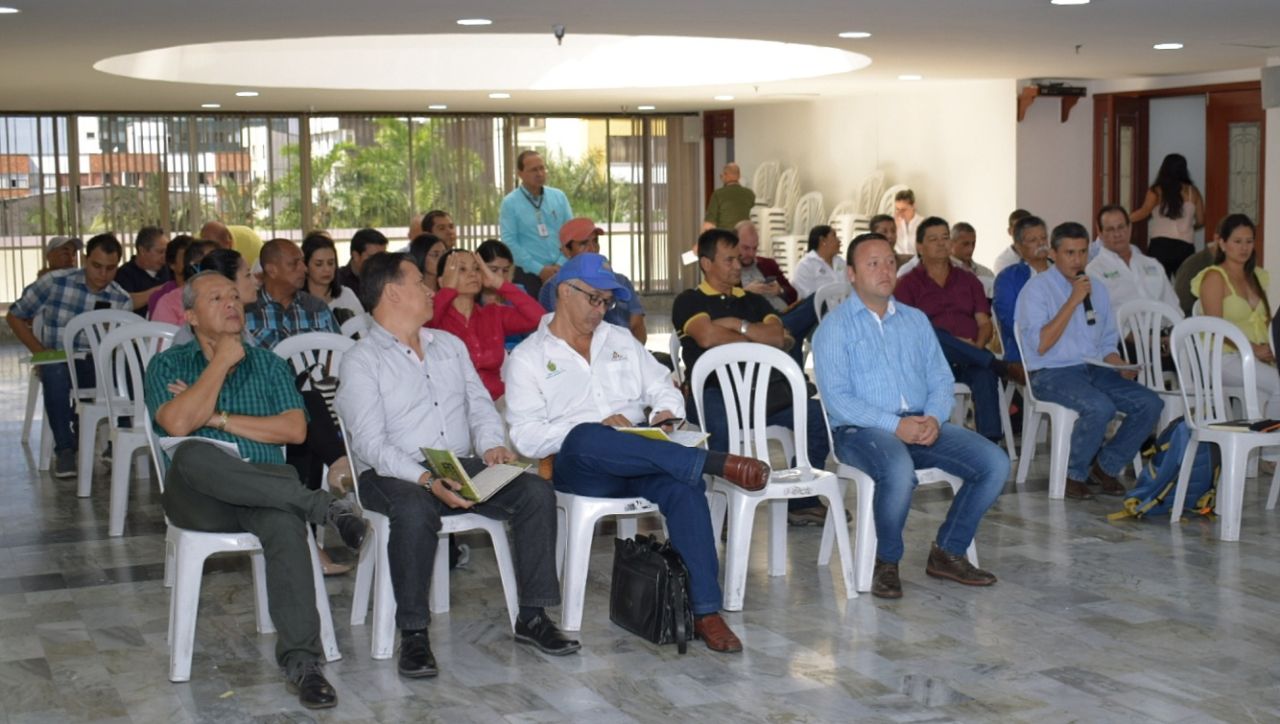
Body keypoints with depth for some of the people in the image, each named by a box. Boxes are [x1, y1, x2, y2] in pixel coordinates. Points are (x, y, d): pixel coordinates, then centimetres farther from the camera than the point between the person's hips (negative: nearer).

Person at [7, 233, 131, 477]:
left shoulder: (122, 301, 2)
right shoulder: (54, 282, -4)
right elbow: (15, 316, 5)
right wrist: (39, 350, -5)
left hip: (98, 365, 1)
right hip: (58, 361, -1)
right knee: (55, 372, -38)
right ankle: (64, 448, -27)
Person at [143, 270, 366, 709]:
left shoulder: (269, 365, 20)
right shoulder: (168, 365, 13)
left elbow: (295, 429, 4)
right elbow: (178, 424, -8)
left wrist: (218, 417, -2)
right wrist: (221, 362, -1)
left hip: (264, 489, 1)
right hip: (200, 501, -1)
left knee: (286, 522, -36)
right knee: (192, 456, -37)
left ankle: (301, 661, -41)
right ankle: (320, 506, -30)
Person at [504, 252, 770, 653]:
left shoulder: (620, 341, 22)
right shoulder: (527, 358, 6)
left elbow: (663, 387, 22)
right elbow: (526, 436, -6)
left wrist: (667, 411, -3)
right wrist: (598, 428, -17)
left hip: (640, 465, 4)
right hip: (577, 467, -3)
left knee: (683, 484, -31)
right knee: (585, 438, -40)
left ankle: (706, 612, -33)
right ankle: (714, 462, -40)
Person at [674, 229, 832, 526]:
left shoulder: (753, 301, 26)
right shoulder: (689, 301, 11)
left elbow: (777, 336, 9)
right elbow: (707, 337, -10)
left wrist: (736, 325, -1)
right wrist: (754, 338, 4)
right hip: (713, 391, -5)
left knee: (817, 413, -17)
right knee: (722, 426, -39)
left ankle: (801, 501, -7)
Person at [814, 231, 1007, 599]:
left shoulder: (916, 320, 19)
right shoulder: (834, 327, 1)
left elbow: (941, 380, 14)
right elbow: (836, 398, -10)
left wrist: (934, 418, -9)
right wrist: (895, 425, -20)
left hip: (923, 424, 6)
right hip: (861, 430, -6)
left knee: (995, 462, -14)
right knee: (900, 470, -38)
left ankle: (947, 552, 1)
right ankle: (886, 564, -13)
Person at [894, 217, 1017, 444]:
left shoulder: (968, 280, 24)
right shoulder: (908, 284, 12)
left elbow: (985, 324, 15)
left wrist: (977, 347, -10)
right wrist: (954, 344, -15)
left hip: (969, 361, 2)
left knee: (984, 373, -34)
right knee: (931, 333, -37)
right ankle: (1001, 367, -29)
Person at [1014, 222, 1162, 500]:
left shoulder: (1098, 290, 17)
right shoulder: (1037, 288, -3)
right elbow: (1040, 345, -14)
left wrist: (1121, 366, 0)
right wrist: (1073, 301, -15)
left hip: (1095, 370, 7)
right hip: (1052, 373, -6)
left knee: (1150, 404, -15)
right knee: (1101, 407, -33)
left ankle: (1106, 467, 2)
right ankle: (1074, 474, -9)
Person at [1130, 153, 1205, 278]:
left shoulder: (1157, 191, 1)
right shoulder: (1192, 192, 9)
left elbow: (1144, 212, -13)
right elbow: (1200, 221, 13)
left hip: (1160, 245, -2)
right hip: (1185, 246, 2)